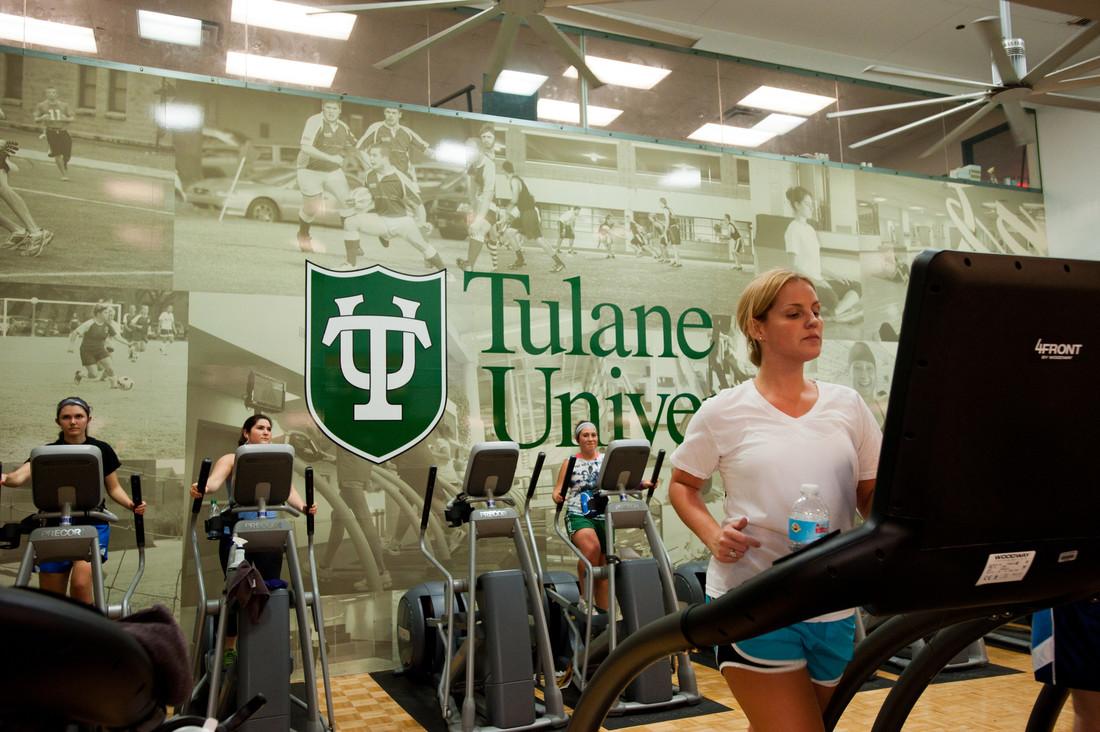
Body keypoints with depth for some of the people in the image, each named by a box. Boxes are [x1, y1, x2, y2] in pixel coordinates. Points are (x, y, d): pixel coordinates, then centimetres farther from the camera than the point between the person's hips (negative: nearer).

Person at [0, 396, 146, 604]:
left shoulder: (102, 450, 2)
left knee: (81, 583, -24)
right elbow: (22, 474, -18)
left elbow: (114, 488, 8)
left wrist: (132, 505, -11)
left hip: (93, 524, -2)